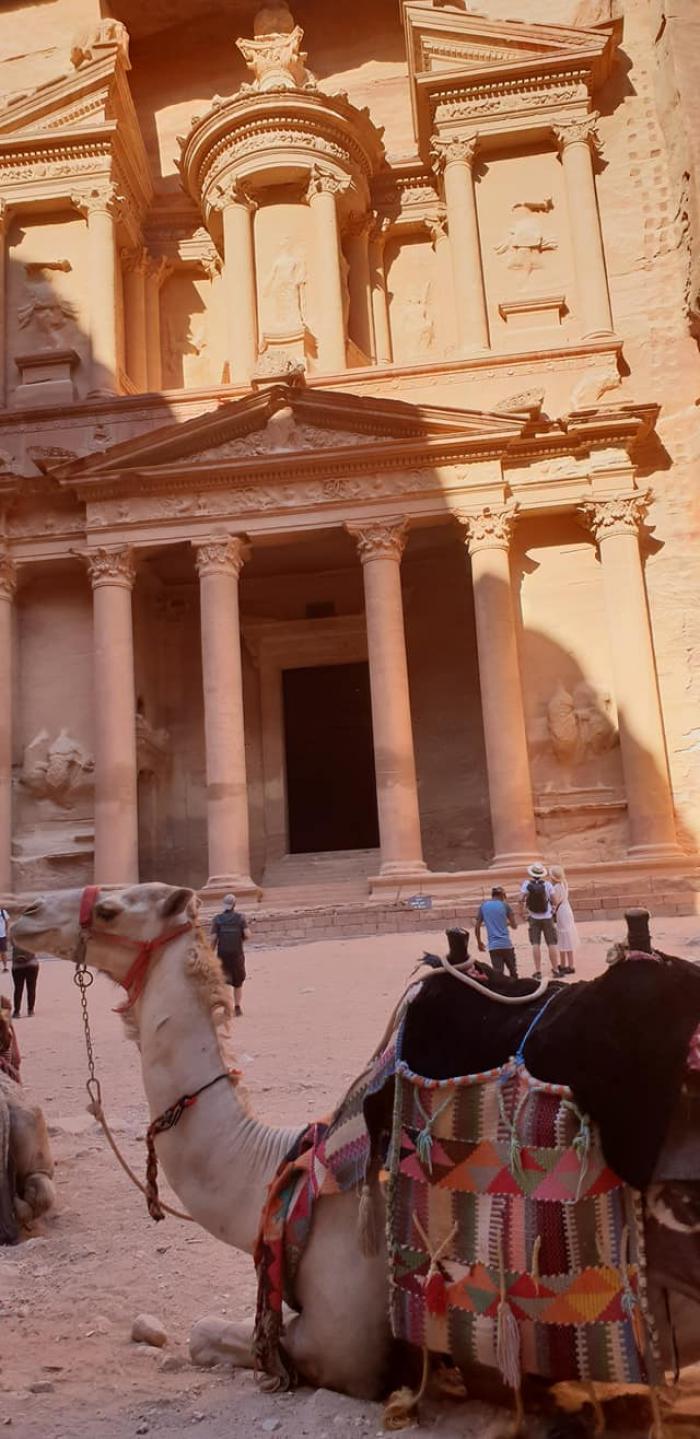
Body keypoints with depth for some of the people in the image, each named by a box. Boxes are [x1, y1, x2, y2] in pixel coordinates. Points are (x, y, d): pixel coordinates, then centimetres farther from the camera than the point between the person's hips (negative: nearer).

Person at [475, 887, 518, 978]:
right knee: (513, 971, 14)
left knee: (498, 973, 1)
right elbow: (514, 926, 5)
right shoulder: (504, 905, 2)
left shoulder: (483, 906, 7)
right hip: (506, 944, -1)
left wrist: (479, 942, 17)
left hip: (493, 946, 1)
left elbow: (477, 927, 6)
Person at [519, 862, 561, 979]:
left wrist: (524, 912, -2)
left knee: (535, 944, 2)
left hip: (533, 918, 0)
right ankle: (555, 970, 7)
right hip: (547, 917, 0)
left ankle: (538, 971, -1)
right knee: (551, 944, 5)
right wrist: (553, 910, 12)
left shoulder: (526, 884, -7)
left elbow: (521, 900, -14)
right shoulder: (547, 884, -6)